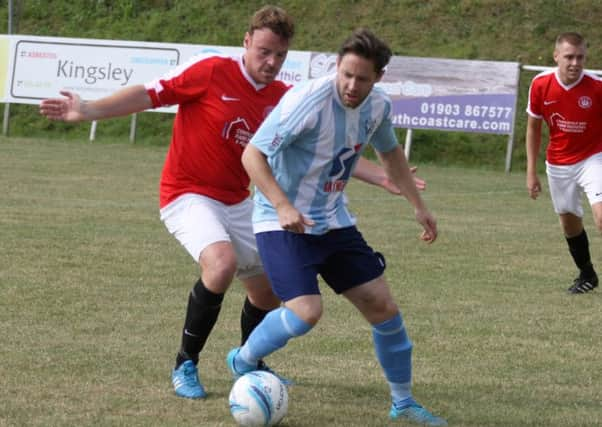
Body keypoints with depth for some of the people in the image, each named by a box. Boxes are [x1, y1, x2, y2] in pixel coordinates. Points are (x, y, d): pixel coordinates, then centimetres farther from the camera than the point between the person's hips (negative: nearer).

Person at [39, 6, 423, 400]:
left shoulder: (284, 99, 1)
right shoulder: (211, 72, -15)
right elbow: (150, 94, -14)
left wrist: (381, 177, 3)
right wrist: (88, 111, -24)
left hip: (236, 202, 7)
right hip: (188, 195, -7)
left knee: (268, 287, 12)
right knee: (222, 262, -32)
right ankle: (185, 366, -14)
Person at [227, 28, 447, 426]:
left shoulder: (377, 106, -3)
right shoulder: (308, 102, -25)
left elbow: (390, 153, 20)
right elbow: (252, 155, -22)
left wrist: (419, 206, 18)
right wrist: (283, 207, -33)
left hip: (334, 221, 7)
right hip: (285, 224, -7)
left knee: (382, 306, 5)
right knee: (307, 312, -22)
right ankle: (242, 362, 6)